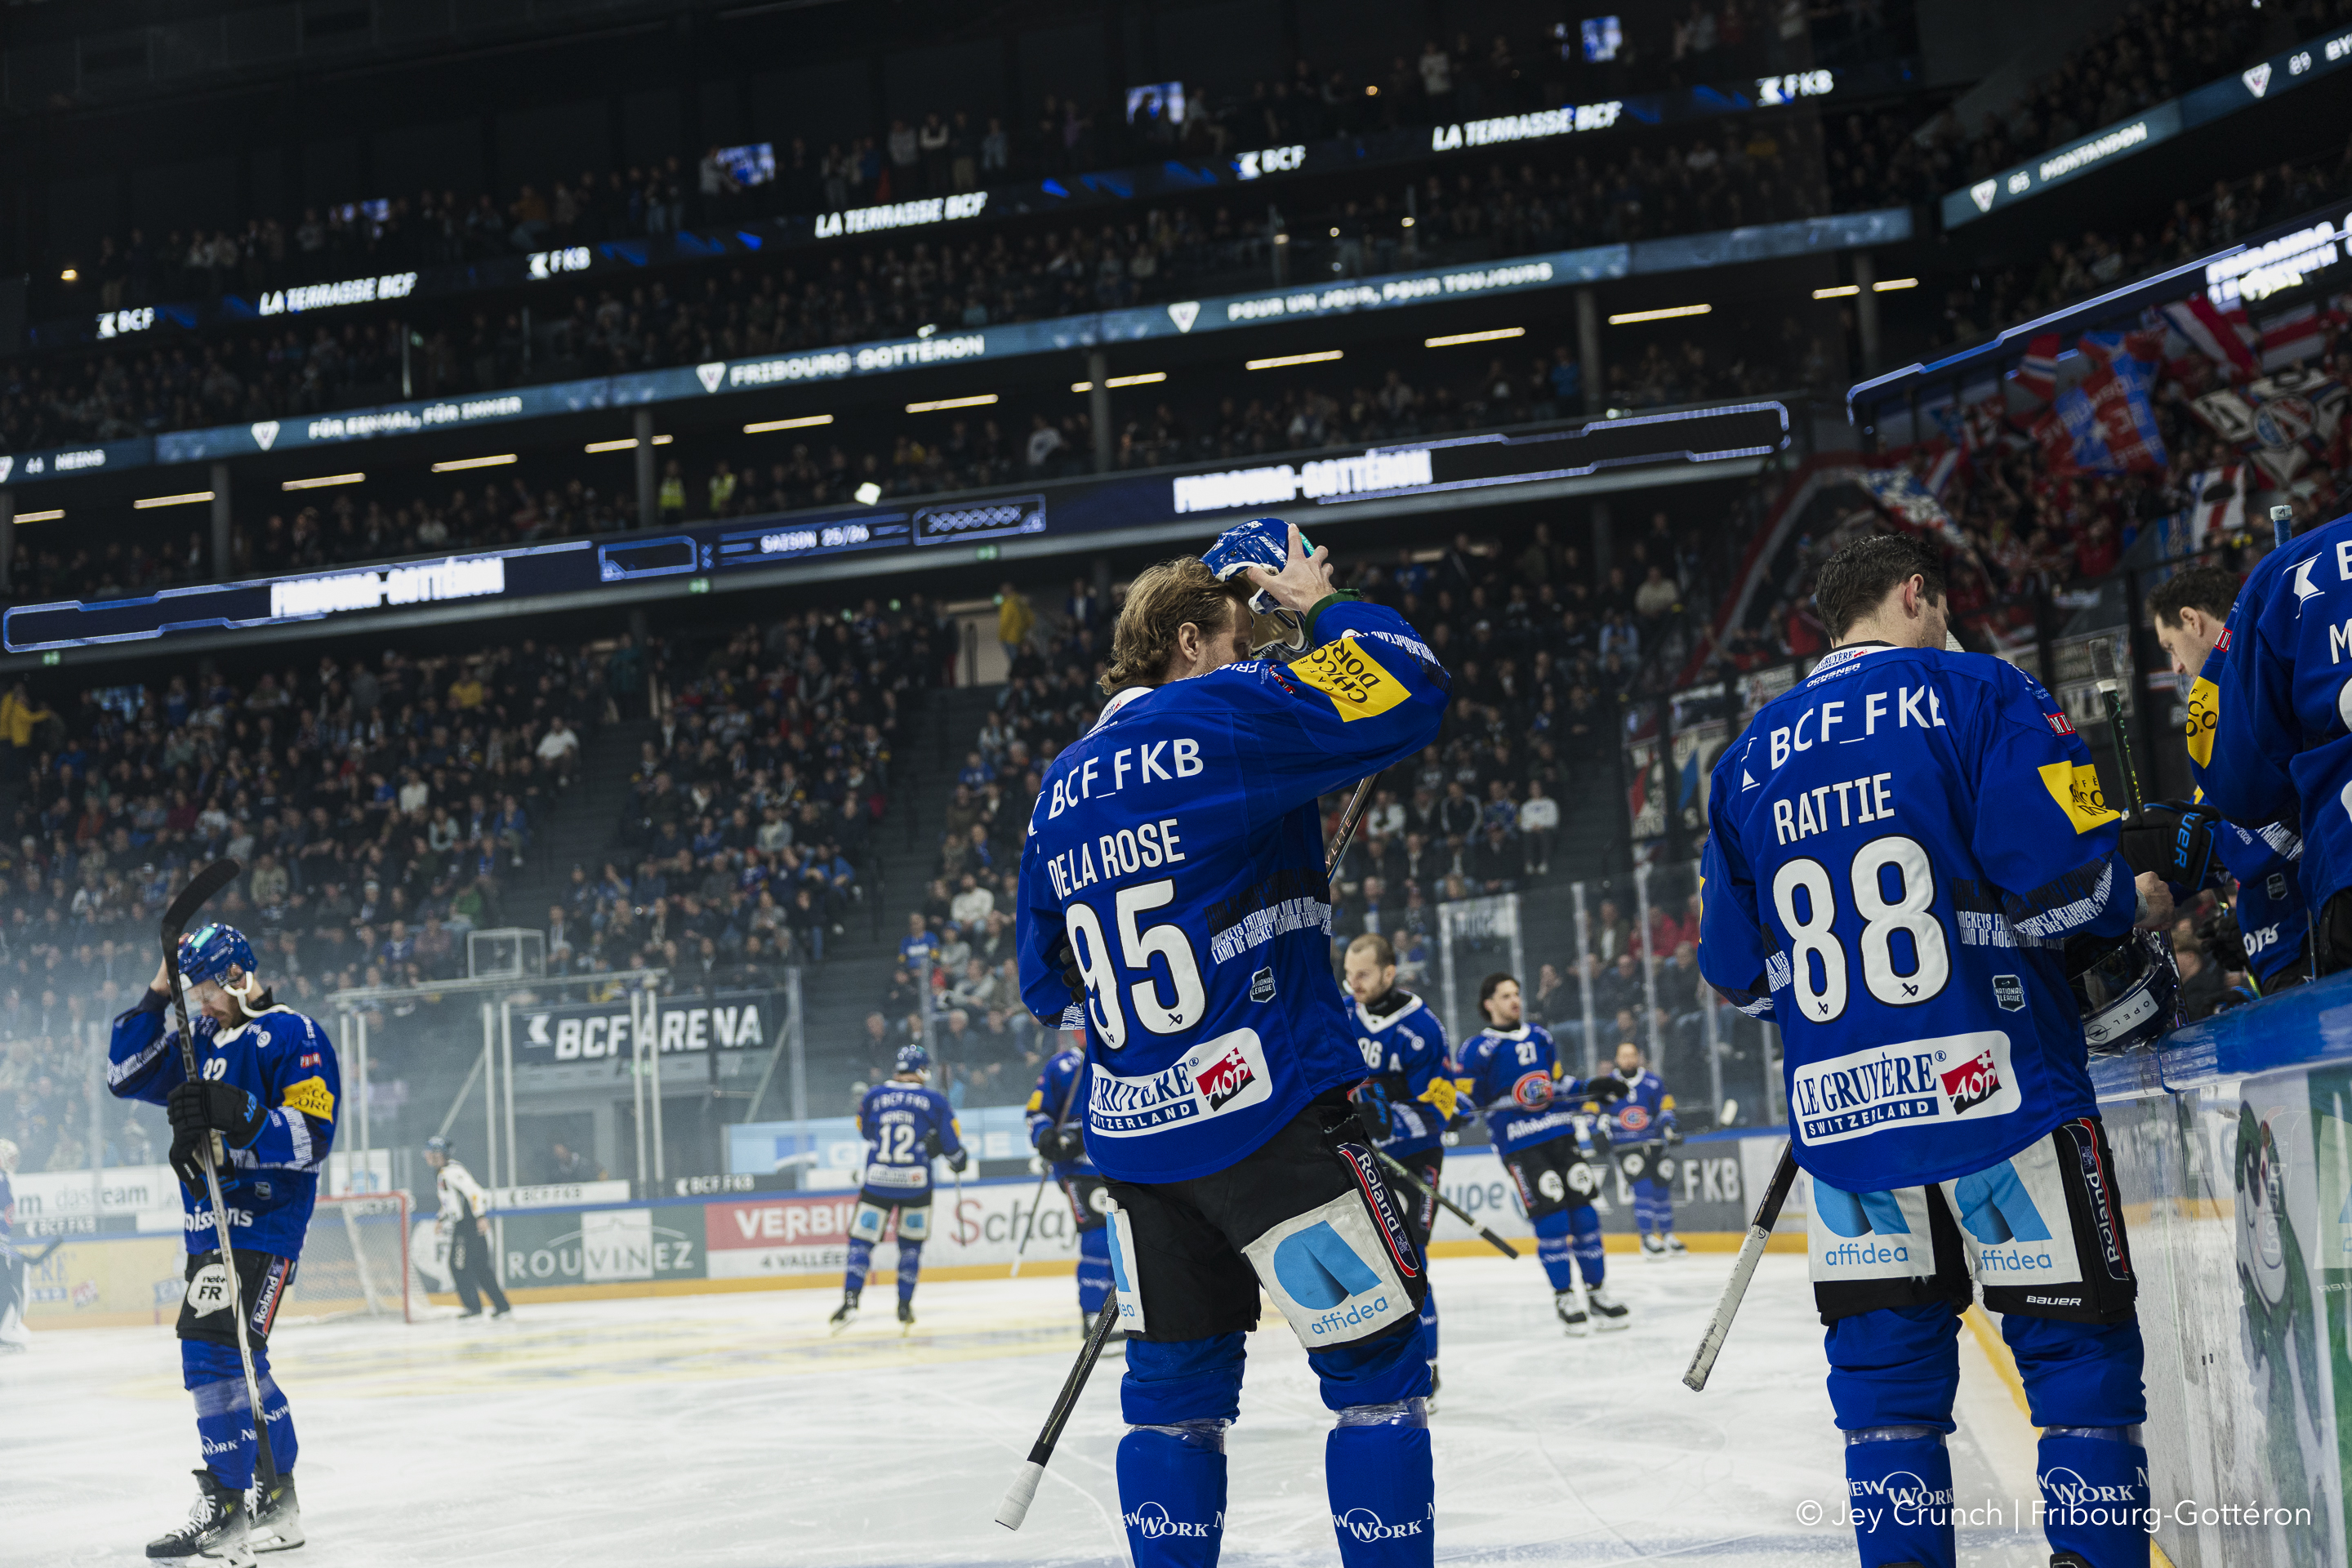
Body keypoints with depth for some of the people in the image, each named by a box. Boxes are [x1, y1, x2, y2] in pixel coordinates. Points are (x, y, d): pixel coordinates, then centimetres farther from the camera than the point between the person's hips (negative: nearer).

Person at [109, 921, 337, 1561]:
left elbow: (311, 1137, -17)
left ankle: (225, 1510, -17)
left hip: (264, 1225, -9)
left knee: (214, 1346, -19)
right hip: (210, 1224, 9)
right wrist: (154, 999, 4)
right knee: (238, 1360, 12)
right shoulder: (200, 1039, 14)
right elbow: (125, 1075, 13)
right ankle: (279, 1505, 23)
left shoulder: (294, 1037, -10)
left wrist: (238, 1113, -28)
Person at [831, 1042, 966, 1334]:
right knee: (911, 1244, 16)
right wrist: (959, 1161, 24)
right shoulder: (935, 1100, 0)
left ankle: (850, 1301, -11)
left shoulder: (873, 1096, 4)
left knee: (862, 1240, 5)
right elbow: (951, 1142, 4)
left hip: (877, 1181, 0)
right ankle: (905, 1307, 13)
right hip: (916, 1184, 0)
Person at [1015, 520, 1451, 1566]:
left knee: (1176, 1382, 14)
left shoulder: (1062, 786, 15)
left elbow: (1045, 979, 21)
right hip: (1268, 1115, -7)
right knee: (1379, 1360, 0)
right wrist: (1319, 608, 4)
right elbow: (1410, 692, -10)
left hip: (1135, 1133, 8)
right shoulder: (1221, 717, -7)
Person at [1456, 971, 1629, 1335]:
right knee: (1550, 1216, -10)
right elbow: (1467, 1098, -3)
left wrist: (1593, 1088, 14)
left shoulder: (1540, 1036, 16)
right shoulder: (1477, 1049, -1)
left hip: (1561, 1136, 5)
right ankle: (1564, 1296, 2)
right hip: (1519, 1146, -5)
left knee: (1582, 1210, 3)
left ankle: (1597, 1291, 13)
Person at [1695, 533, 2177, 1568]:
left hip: (1840, 1112, 5)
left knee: (1886, 1364, 10)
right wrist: (2133, 912, 8)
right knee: (2078, 1342, 4)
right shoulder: (1976, 693, -1)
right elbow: (2063, 873, -12)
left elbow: (1738, 974, 16)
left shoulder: (1749, 757, 15)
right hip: (1996, 1083, -5)